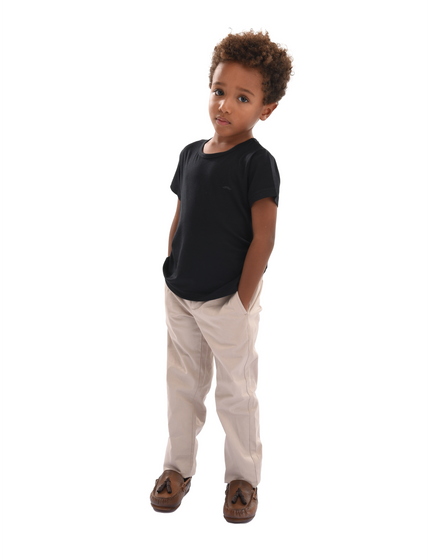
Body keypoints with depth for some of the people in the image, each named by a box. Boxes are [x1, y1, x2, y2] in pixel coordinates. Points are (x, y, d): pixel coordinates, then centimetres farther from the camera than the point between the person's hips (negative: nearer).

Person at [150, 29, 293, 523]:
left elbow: (263, 238, -16)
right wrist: (171, 278, 10)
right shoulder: (192, 154, 4)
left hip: (227, 302, -6)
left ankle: (243, 477, 27)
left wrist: (243, 302, -16)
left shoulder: (257, 163, -15)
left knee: (236, 393, 9)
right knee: (182, 386, 18)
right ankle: (178, 467, 35)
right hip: (179, 298, 6)